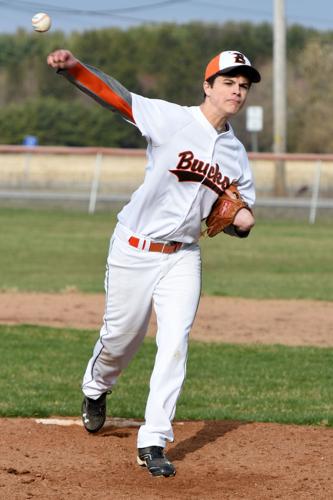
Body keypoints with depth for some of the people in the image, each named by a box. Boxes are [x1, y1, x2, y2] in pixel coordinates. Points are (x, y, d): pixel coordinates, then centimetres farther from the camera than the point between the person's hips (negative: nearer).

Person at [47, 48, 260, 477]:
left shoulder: (237, 155, 7)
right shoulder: (172, 120, -9)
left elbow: (236, 217, 17)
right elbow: (113, 94, -18)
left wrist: (243, 220, -8)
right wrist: (72, 67, -34)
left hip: (182, 257, 3)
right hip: (134, 250, -3)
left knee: (175, 343, -9)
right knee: (121, 338, 8)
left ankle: (153, 443, -5)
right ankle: (96, 389, 43)